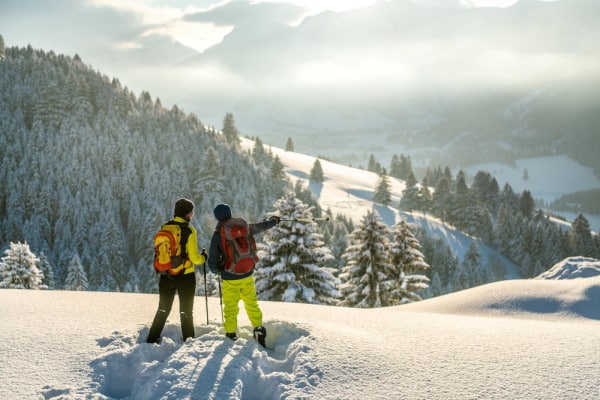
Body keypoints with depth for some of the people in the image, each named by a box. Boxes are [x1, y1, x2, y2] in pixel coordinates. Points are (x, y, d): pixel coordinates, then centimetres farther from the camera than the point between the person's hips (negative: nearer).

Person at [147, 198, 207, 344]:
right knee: (186, 311, 12)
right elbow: (194, 258, -14)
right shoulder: (189, 230, -16)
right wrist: (203, 257, 6)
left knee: (163, 309, 19)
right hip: (185, 276, -4)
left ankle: (152, 338, 19)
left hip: (166, 276, 4)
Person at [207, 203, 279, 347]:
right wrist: (274, 221, 36)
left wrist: (216, 269, 13)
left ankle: (231, 335, 15)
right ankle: (258, 329, 25)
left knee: (230, 308, 9)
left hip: (229, 278, -3)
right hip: (247, 275, 3)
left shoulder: (217, 235, -13)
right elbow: (261, 226, 16)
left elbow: (213, 263, -11)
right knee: (252, 304, 20)